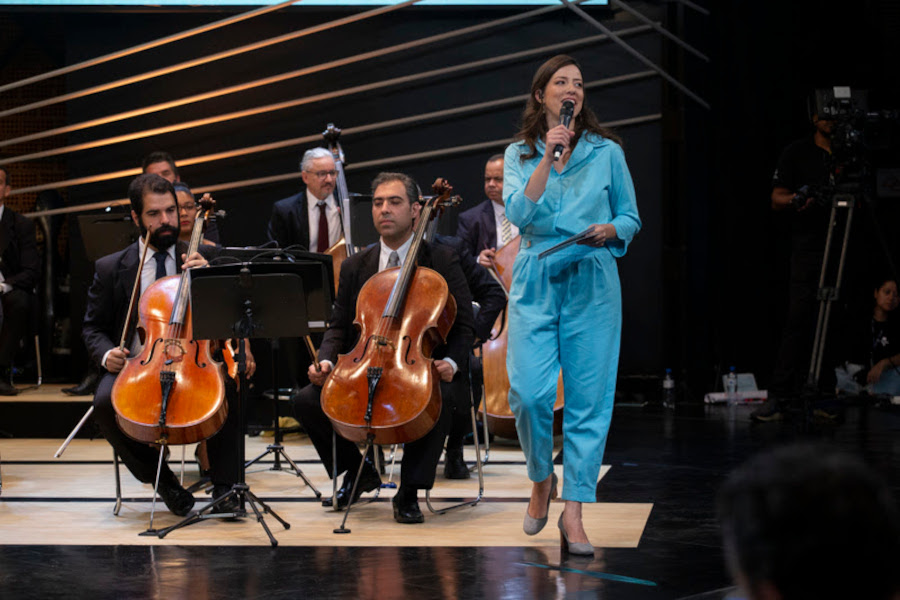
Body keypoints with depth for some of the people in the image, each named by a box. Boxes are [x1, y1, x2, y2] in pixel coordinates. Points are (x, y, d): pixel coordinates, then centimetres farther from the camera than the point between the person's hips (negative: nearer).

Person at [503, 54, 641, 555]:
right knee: (529, 392, -10)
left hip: (593, 283, 0)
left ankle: (574, 513, 3)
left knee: (589, 397, -3)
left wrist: (609, 231, -7)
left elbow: (631, 218, 14)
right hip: (536, 280, 0)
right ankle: (542, 479, 19)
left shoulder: (607, 152, 9)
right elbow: (519, 213, -8)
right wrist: (548, 157, -13)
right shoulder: (520, 153, 9)